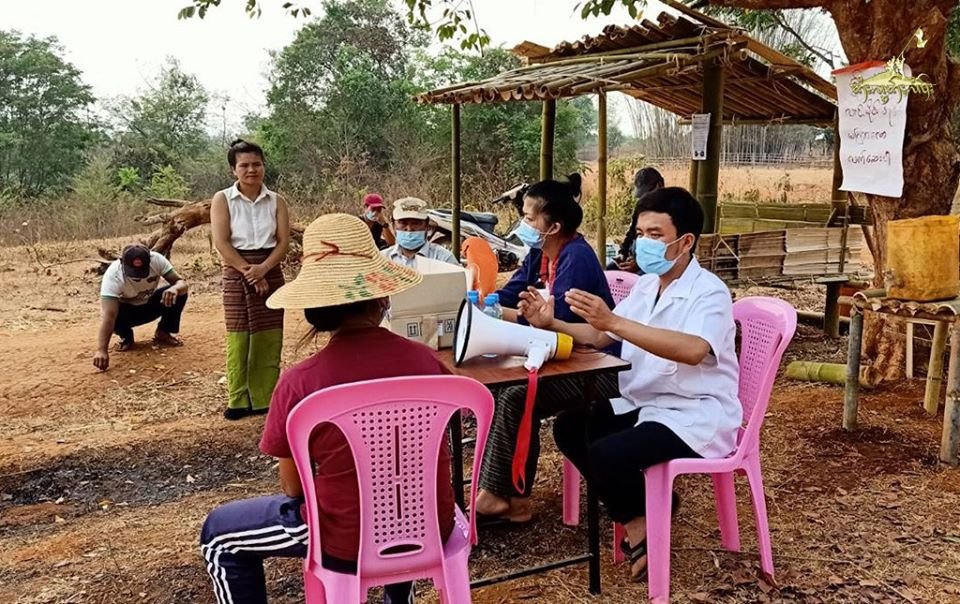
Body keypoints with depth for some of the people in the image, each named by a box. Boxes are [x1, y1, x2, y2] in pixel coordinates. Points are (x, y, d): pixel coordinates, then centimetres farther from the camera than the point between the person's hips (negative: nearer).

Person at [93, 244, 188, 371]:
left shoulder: (156, 259, -29)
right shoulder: (113, 275, -36)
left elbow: (181, 282, -25)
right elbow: (108, 316, -43)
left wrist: (175, 288, -51)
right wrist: (101, 351, -53)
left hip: (151, 304, 2)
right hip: (127, 310, -2)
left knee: (178, 293, -25)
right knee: (115, 315, -36)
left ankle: (163, 333, 0)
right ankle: (126, 337, 1)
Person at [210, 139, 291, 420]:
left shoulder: (276, 201, 4)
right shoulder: (222, 199, -2)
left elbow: (283, 242, -3)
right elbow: (221, 242, -9)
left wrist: (262, 269, -18)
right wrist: (248, 271, -15)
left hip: (270, 272, 2)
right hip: (237, 274, -2)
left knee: (269, 337, 4)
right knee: (238, 338, 1)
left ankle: (266, 398, 13)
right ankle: (239, 401, 10)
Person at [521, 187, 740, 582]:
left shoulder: (709, 293, -17)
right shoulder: (645, 285, 8)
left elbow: (692, 350, -37)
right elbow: (599, 338, 10)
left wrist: (614, 321, -43)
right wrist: (551, 323, -8)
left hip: (695, 416, -8)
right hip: (642, 403, 8)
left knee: (606, 453, -26)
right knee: (569, 427, -3)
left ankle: (642, 524, 5)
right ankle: (642, 506, 10)